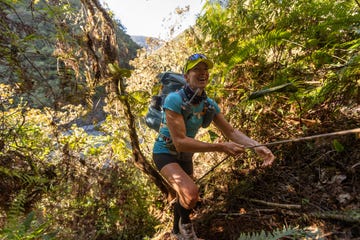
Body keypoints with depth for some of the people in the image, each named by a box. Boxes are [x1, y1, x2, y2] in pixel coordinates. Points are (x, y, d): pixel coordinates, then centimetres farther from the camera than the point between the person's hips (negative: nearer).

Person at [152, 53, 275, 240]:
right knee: (190, 192, -30)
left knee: (185, 197, 23)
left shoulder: (209, 104, -10)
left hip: (185, 155, 7)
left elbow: (231, 131, -6)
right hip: (165, 153, -6)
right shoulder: (174, 100, -30)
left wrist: (257, 147, -23)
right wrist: (221, 147, -39)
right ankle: (185, 224, 6)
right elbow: (180, 142, -35)